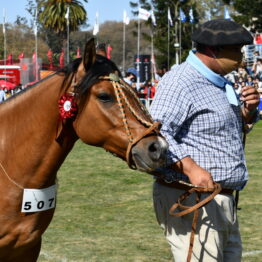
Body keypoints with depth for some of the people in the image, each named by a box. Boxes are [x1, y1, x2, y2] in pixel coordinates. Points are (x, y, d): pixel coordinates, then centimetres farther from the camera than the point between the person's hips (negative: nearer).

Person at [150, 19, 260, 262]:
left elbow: (231, 125, 31)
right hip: (190, 201, -10)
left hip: (222, 201, 10)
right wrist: (190, 167, -38)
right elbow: (157, 132, -26)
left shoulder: (219, 83, 17)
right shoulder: (180, 82, -15)